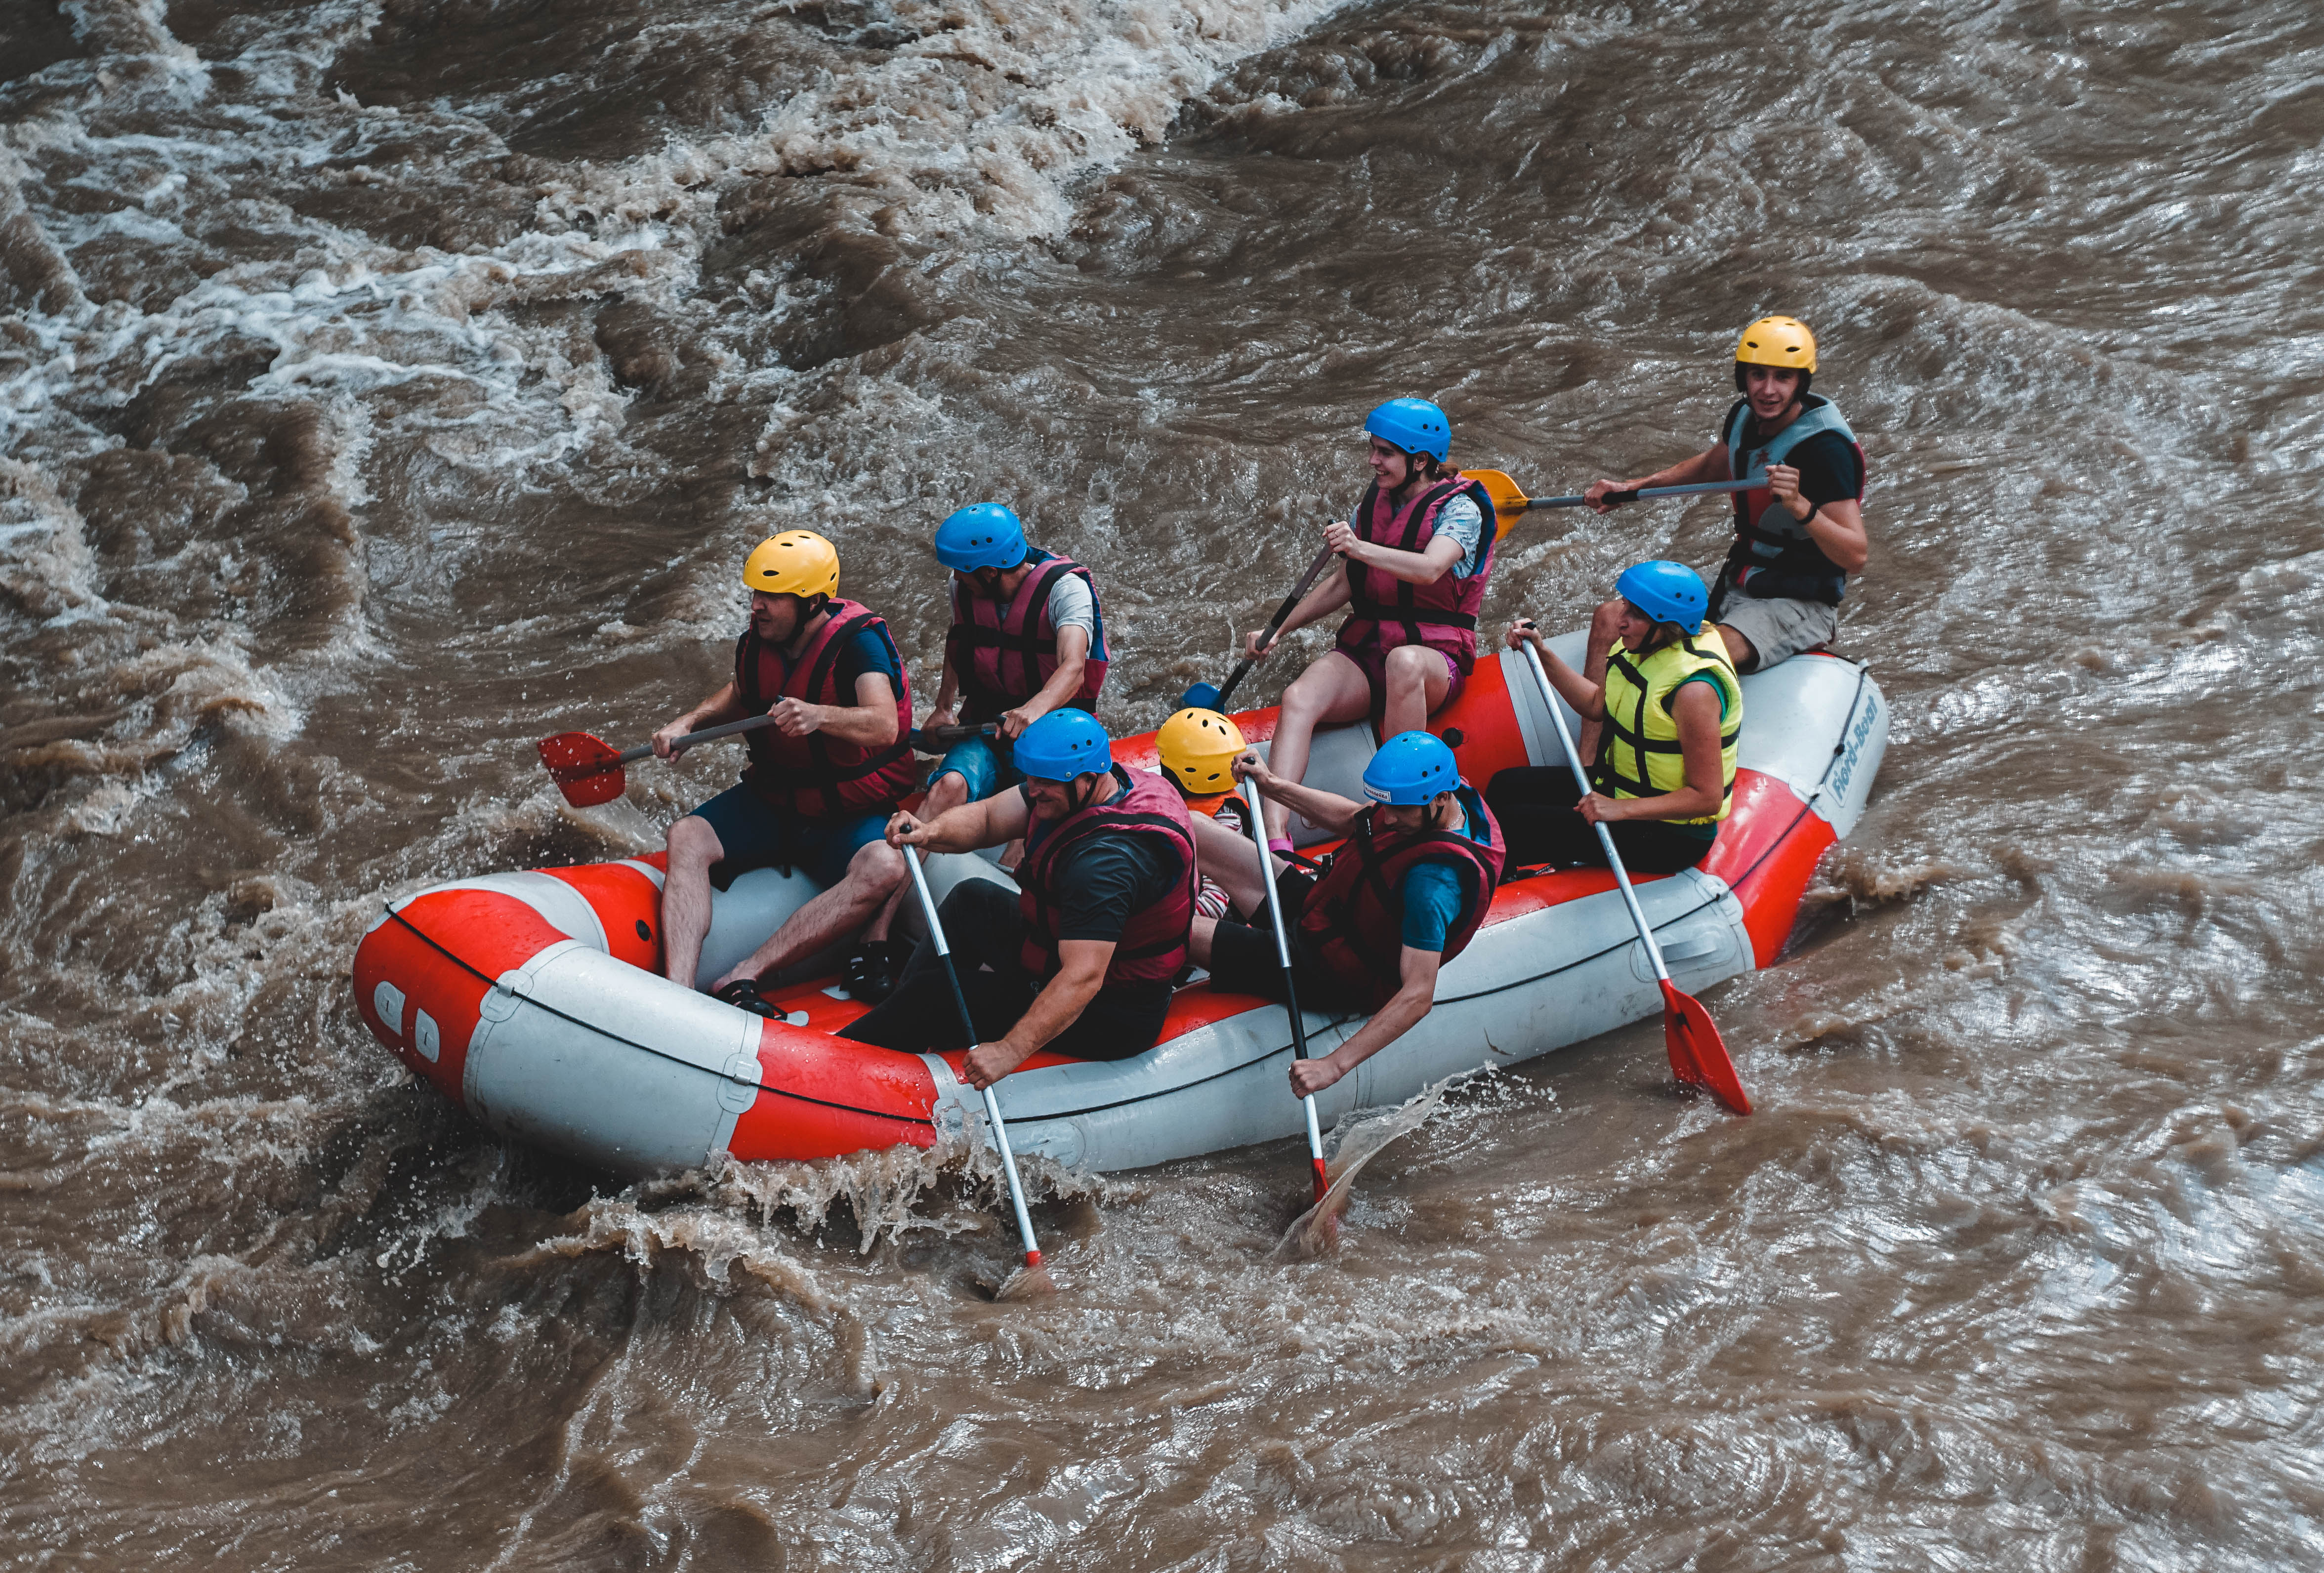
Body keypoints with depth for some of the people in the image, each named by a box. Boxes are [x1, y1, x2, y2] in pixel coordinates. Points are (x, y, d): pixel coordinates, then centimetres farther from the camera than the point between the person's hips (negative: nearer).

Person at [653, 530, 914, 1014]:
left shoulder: (858, 641, -19)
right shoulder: (756, 643, -2)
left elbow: (883, 725, -34)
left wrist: (818, 716, -52)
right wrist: (687, 724, 3)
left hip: (849, 816, -5)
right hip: (769, 803, 5)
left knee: (883, 869, -36)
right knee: (686, 837, -21)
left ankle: (742, 976, -42)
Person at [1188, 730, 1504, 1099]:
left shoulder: (1432, 883, -36)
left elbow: (1418, 997, -38)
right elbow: (1351, 820, 11)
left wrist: (1335, 1065, -42)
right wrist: (1272, 785, 3)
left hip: (1320, 970, -9)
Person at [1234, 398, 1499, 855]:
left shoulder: (1460, 508, -6)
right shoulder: (1374, 504, 13)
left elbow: (1429, 569, -27)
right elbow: (1342, 584, 21)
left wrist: (1361, 548, -41)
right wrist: (1279, 631, 12)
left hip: (1436, 655, -5)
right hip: (1363, 648, 5)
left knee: (1403, 662, -43)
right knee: (1298, 699, -27)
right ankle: (1276, 840, -44)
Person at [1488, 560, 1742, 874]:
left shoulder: (1694, 690, -30)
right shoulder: (1641, 647, -2)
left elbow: (1707, 798, -28)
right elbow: (1596, 705, 17)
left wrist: (1622, 809, -32)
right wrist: (1541, 654, 7)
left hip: (1670, 838, -10)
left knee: (1513, 825, -12)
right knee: (1507, 786, 13)